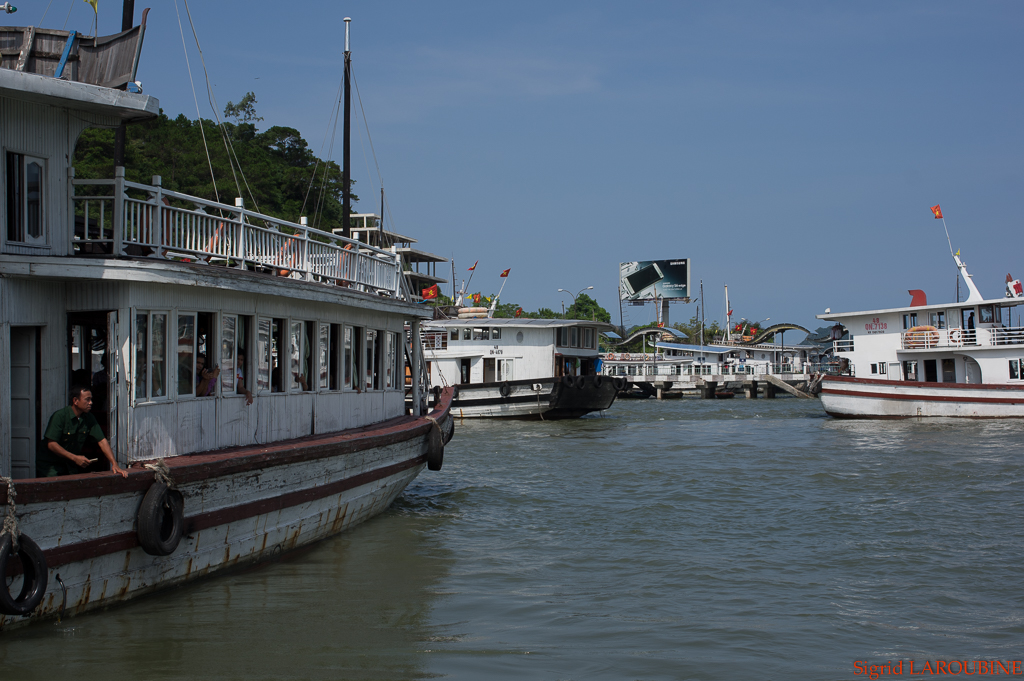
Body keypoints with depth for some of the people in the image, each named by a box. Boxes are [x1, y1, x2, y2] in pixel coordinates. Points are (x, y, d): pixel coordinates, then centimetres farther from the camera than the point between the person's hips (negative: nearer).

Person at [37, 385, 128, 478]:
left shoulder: (89, 419, 1)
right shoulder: (60, 416, -17)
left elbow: (102, 441, 1)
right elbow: (51, 444, -20)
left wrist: (114, 464, -11)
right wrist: (75, 458, -21)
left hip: (69, 466, 6)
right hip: (49, 465, -6)